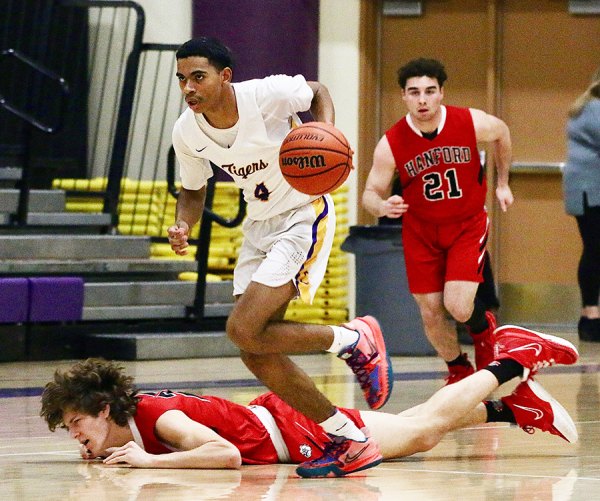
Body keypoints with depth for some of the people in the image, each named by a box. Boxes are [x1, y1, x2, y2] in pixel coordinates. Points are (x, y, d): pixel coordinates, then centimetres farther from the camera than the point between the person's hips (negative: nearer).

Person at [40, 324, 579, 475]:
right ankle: (511, 406, 33)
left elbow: (227, 453, -43)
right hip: (273, 415, 7)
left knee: (427, 427, 8)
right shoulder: (132, 416, -7)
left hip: (303, 432, -7)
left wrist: (148, 460, -41)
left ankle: (512, 360, 22)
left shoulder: (160, 419, -31)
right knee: (419, 428, 20)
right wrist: (104, 449, -3)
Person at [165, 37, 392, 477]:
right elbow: (193, 191, 10)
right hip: (260, 226, 7)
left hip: (303, 218, -7)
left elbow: (318, 92, -1)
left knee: (245, 330, -21)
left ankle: (354, 340, 0)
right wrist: (182, 227, -11)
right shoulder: (187, 132, -8)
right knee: (256, 354, 0)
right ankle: (352, 441, 9)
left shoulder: (268, 95, -23)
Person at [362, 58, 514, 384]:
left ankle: (483, 327, 21)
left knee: (458, 306, -18)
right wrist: (381, 206, -35)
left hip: (468, 224, -1)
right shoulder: (391, 144, -20)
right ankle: (458, 370, 31)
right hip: (420, 231, 1)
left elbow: (502, 134, 6)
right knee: (431, 313, 1)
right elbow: (370, 193, -11)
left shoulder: (472, 123, -18)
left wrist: (503, 183, 12)